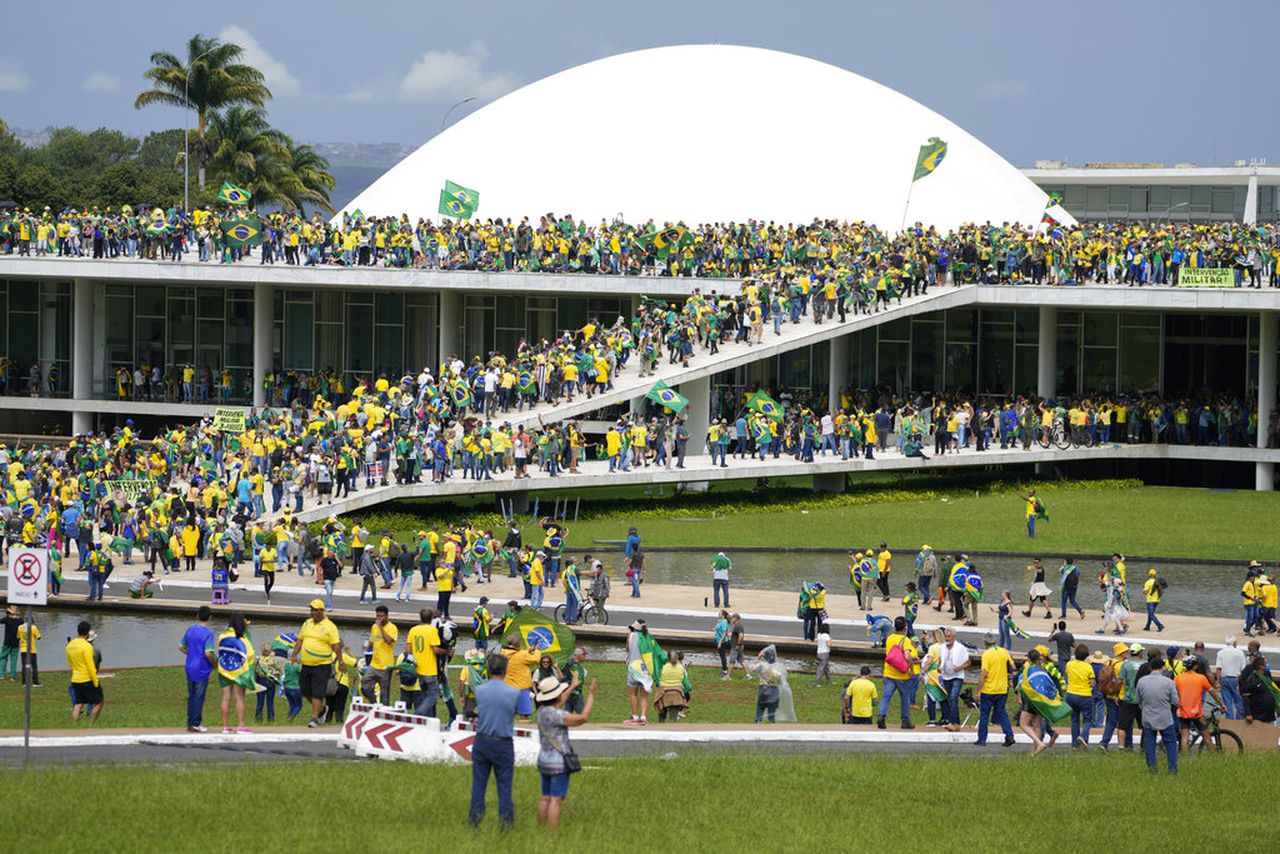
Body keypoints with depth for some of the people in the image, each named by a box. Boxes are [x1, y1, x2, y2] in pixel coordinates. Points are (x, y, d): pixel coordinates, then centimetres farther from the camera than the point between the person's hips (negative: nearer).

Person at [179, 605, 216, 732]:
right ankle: (195, 724, 1)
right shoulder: (208, 633, -14)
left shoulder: (190, 630, 6)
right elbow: (208, 653, -22)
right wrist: (215, 663, -4)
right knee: (199, 697, 0)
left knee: (191, 697, 13)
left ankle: (190, 724, 16)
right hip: (201, 670, -6)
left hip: (190, 668, 6)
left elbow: (181, 647, 14)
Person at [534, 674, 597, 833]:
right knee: (556, 800, -7)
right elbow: (583, 718, -23)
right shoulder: (556, 715, -22)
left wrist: (572, 687, 40)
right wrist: (591, 695, -15)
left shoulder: (543, 709, 5)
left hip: (544, 761, 9)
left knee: (546, 799, 13)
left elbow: (559, 704, 27)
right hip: (559, 763, -9)